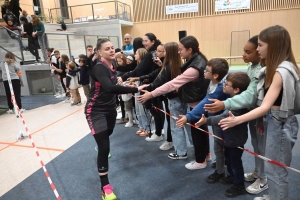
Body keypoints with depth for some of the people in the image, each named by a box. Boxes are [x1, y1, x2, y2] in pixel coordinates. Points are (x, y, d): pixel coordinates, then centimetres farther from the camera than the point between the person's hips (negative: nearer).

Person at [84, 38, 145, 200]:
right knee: (104, 147, -12)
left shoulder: (112, 64, 0)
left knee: (107, 134, 29)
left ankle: (100, 147, 65)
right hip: (96, 111, -8)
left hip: (110, 109, 8)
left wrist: (123, 90, 5)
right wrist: (135, 89, -43)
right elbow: (109, 87, -44)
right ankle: (105, 187, 1)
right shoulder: (99, 68, -25)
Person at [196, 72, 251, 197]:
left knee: (235, 161, 7)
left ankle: (239, 186, 27)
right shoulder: (233, 98, -1)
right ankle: (232, 176, 48)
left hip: (236, 139, -10)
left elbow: (224, 118, -39)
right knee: (228, 158, 26)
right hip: (230, 136, 10)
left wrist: (207, 121, -41)